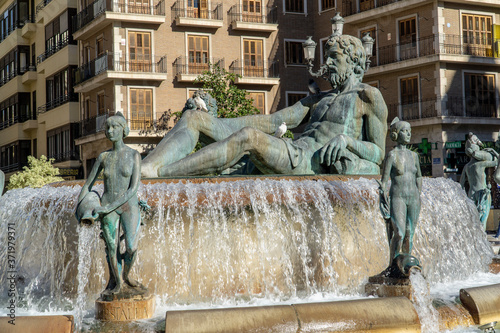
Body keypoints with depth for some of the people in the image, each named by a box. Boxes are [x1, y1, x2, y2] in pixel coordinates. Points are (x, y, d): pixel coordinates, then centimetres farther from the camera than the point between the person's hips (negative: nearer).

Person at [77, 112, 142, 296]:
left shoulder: (134, 155, -6)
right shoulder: (103, 157, 4)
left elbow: (134, 188, -13)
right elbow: (87, 185, 13)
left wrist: (108, 207, -18)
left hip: (129, 205, -2)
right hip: (107, 208, 2)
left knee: (131, 248, -12)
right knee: (112, 247, 1)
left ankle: (126, 274, 19)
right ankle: (116, 282, 22)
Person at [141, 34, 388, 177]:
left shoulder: (369, 96, 10)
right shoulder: (319, 100, 31)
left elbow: (378, 153, 4)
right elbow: (274, 121, 22)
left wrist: (346, 140, -16)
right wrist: (216, 124, 12)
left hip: (311, 164, -8)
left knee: (250, 136, -39)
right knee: (192, 118, -4)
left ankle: (155, 174, -44)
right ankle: (143, 169, -30)